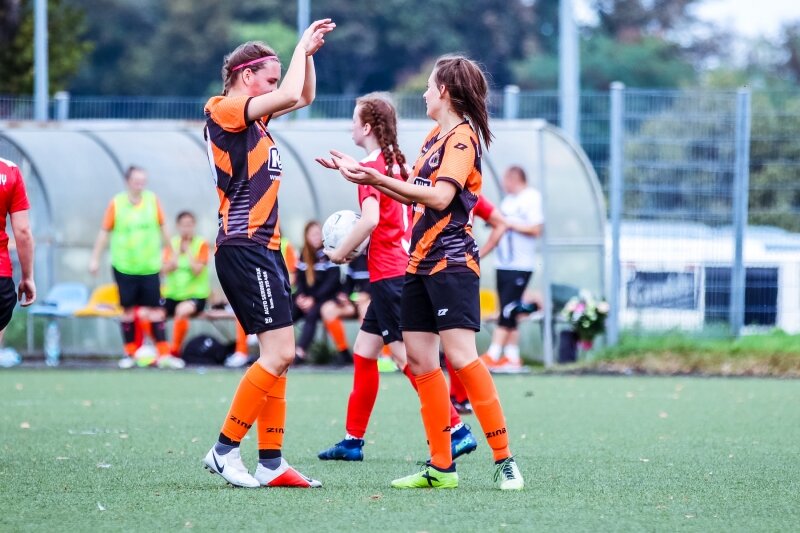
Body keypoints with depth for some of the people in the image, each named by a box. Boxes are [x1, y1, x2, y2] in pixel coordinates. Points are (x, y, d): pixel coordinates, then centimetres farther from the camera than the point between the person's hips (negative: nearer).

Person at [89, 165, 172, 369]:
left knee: (155, 309, -3)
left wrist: (168, 253, 15)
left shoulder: (153, 200, 1)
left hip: (149, 266, 1)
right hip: (124, 266, -1)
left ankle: (163, 353, -2)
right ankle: (129, 353, 14)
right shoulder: (116, 203, -4)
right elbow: (105, 232, 2)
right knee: (128, 309, 5)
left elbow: (162, 228, 11)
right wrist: (95, 258, 2)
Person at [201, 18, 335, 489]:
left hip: (265, 251, 10)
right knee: (279, 354, -13)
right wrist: (303, 44, -8)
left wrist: (308, 53, 14)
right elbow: (290, 96, -22)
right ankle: (225, 450, -7)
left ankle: (271, 463, 7)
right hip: (244, 250, -10)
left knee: (278, 356, 7)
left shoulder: (254, 116, 16)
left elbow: (304, 97, 30)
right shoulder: (226, 110, -10)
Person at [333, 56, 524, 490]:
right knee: (419, 359, 5)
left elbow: (439, 196, -23)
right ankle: (441, 467, 8)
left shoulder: (462, 137, -11)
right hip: (421, 262, 10)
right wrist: (362, 173, 21)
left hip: (451, 262, -10)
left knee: (460, 356, -17)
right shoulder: (435, 136, 17)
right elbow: (414, 195, 24)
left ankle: (504, 461, -16)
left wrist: (379, 179, -22)